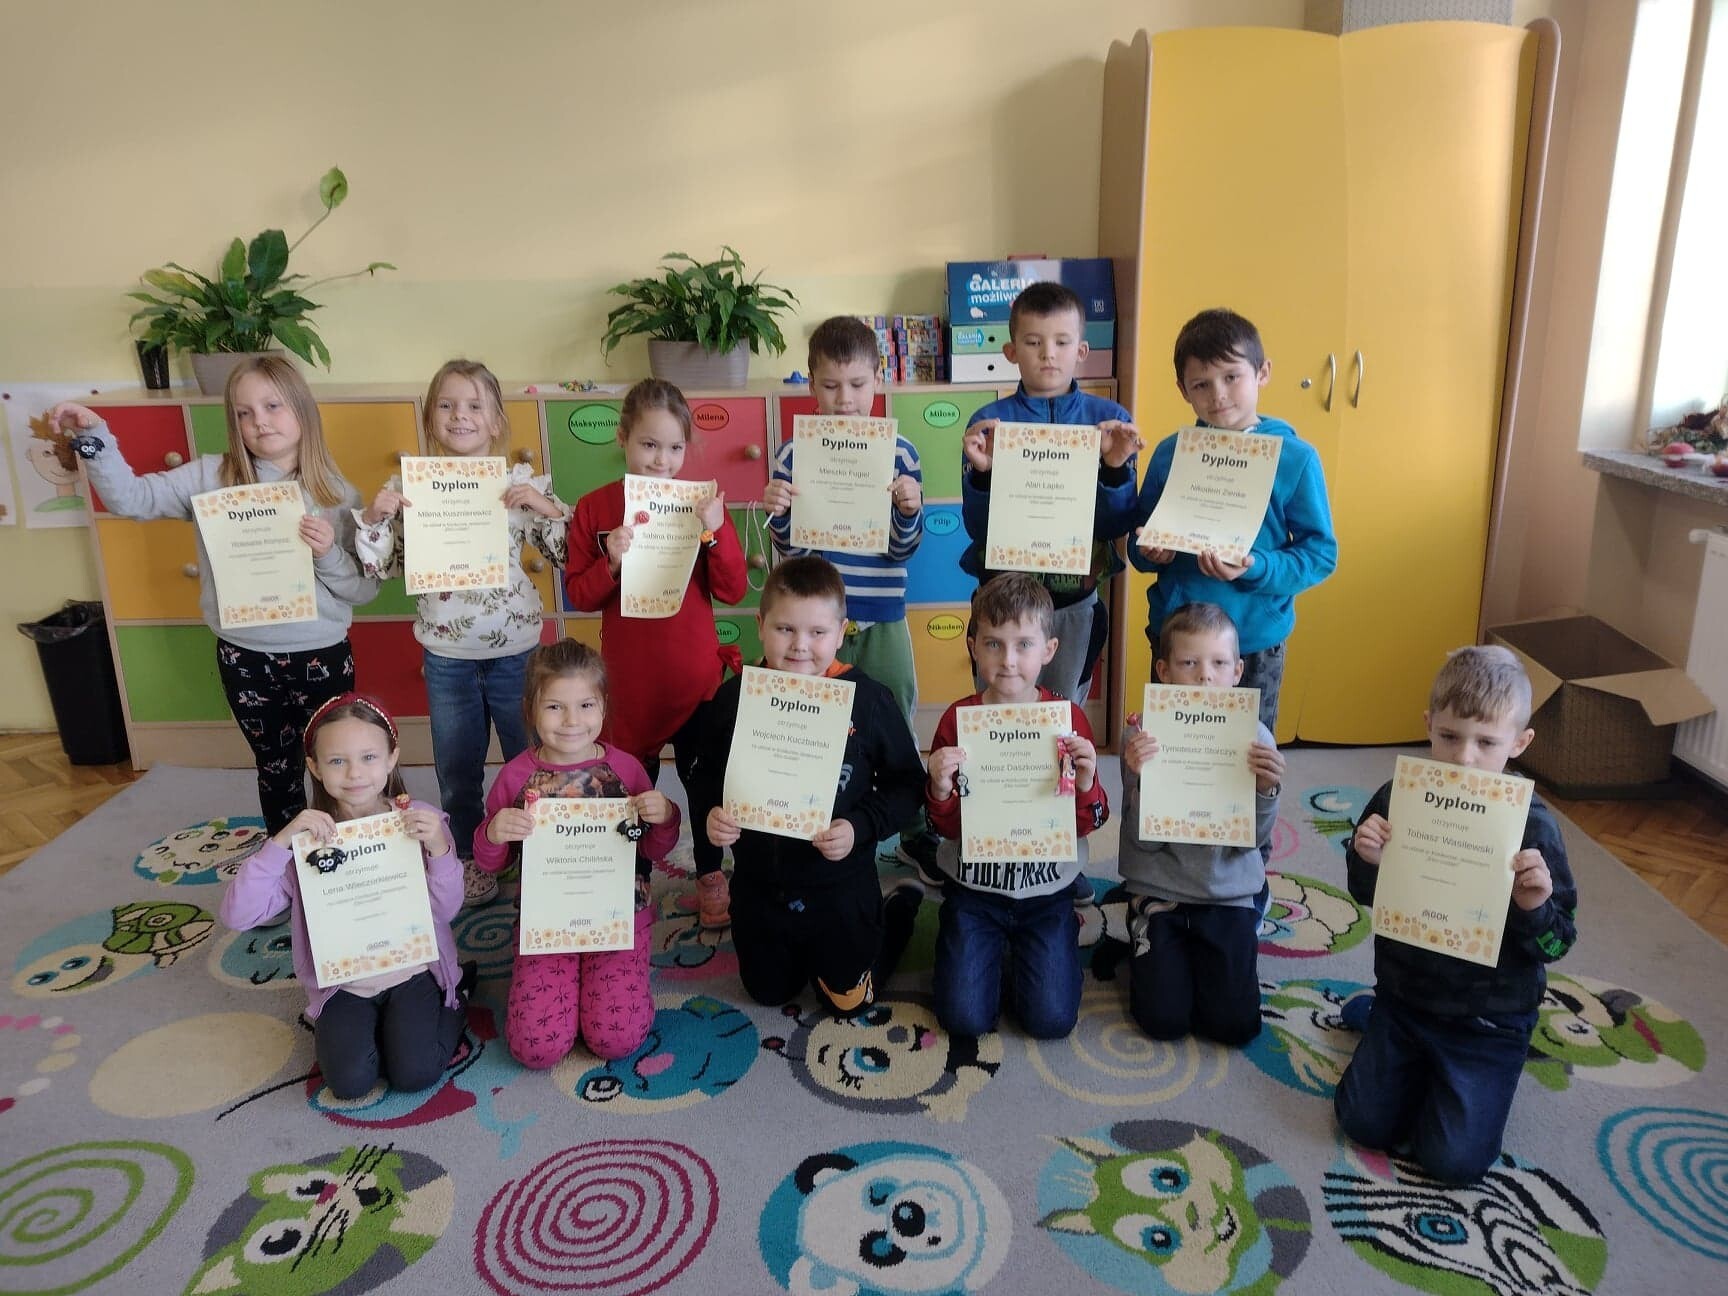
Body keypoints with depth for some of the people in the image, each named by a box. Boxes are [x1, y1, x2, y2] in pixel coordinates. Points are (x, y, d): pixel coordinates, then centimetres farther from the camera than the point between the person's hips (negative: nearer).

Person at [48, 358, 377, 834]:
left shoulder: (337, 494, -5)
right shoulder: (210, 477, -2)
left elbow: (365, 590, -5)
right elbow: (131, 498, -10)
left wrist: (329, 554, -22)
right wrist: (95, 437, -20)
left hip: (321, 657, -1)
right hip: (244, 658, 2)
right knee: (275, 767, 17)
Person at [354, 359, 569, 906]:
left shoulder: (523, 482, -7)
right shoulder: (408, 486, -3)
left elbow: (566, 555, -6)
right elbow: (380, 566, 2)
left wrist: (547, 507, -21)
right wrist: (372, 517, -14)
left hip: (516, 649, -1)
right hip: (446, 655, 1)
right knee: (457, 765, 16)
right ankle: (466, 856, 36)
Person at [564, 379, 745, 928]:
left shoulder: (701, 504, -5)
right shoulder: (594, 508, -5)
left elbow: (733, 590, -8)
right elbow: (579, 595, -4)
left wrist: (716, 532, -22)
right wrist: (611, 562, -23)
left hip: (696, 673, 0)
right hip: (629, 676, 0)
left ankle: (710, 876, 34)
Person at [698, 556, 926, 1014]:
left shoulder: (867, 698, -17)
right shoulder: (735, 697, -10)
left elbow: (905, 783, -9)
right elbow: (708, 773, 5)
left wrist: (860, 827, -23)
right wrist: (713, 812, -14)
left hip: (841, 886, -3)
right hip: (758, 885, 3)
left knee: (848, 1000, 16)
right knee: (769, 992, 23)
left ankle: (900, 909, 40)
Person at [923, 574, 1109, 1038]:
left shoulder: (1068, 717, -9)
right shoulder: (958, 719, -8)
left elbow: (1087, 825, -5)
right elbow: (948, 826, -4)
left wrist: (1086, 783, -25)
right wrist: (940, 790, -25)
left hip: (1047, 890, 0)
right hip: (974, 888, 0)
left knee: (1051, 1019, -7)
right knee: (965, 1018, -6)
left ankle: (1019, 955, 24)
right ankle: (993, 953, 25)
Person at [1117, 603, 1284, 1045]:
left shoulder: (1254, 738, -8)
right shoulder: (1144, 736, -13)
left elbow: (1253, 839, -7)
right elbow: (1144, 840, -14)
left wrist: (1267, 790, -25)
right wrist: (1142, 776, -31)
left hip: (1230, 897, 2)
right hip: (1159, 893, -1)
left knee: (1235, 1025, -4)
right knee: (1165, 1020, -7)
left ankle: (1200, 958, 26)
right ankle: (1147, 954, 25)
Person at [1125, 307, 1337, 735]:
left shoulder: (1296, 458, -7)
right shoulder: (1169, 454, -1)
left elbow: (1322, 553, -7)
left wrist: (1255, 568, -22)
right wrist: (1150, 551, -15)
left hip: (1255, 640, -2)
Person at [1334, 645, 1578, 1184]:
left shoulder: (1531, 825, -19)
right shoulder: (1399, 800, -11)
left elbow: (1556, 943, -11)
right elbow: (1368, 897, 4)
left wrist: (1535, 907, -33)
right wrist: (1365, 861, -19)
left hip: (1489, 1020, -2)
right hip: (1404, 993, 2)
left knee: (1455, 1159, -4)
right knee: (1364, 1122, 5)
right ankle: (1373, 1017, 30)